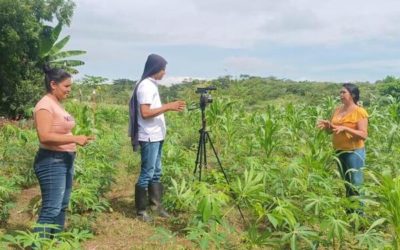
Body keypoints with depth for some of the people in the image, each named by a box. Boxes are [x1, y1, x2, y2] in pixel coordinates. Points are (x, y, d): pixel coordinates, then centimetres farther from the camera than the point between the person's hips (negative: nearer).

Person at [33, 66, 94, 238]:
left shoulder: (57, 104, 13)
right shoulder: (45, 105, -16)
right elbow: (45, 136, -25)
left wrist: (76, 140, 8)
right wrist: (75, 139, -24)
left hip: (65, 160, 10)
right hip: (51, 162, -10)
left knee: (62, 206, 15)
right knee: (51, 209, -11)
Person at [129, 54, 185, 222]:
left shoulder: (152, 85, 14)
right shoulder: (145, 85, -16)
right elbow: (145, 113, -23)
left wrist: (170, 107, 12)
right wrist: (168, 107, -21)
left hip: (156, 136, 10)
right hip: (149, 137, -10)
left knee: (156, 172, 15)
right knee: (147, 174, -3)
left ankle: (156, 205, 24)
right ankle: (141, 211, 7)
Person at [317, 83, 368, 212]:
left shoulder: (360, 112, -12)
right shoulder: (338, 110, 8)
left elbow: (364, 135, -16)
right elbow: (333, 130, 14)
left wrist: (345, 128, -26)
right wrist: (327, 126, -9)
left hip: (354, 152, -7)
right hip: (340, 152, 7)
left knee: (356, 185, -3)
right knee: (347, 184, 15)